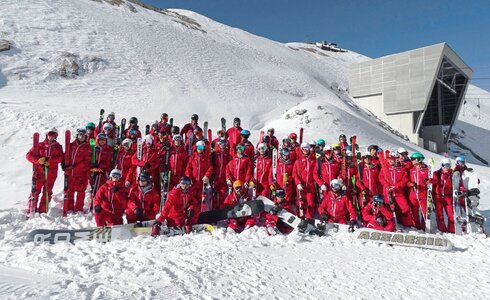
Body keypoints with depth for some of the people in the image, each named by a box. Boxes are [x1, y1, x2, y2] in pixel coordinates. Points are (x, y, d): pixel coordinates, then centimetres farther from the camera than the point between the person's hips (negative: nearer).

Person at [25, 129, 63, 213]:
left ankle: (42, 211, 14)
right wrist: (38, 160, -14)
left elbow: (61, 157, -4)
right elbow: (29, 155, 3)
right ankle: (31, 210, 8)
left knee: (47, 192, 6)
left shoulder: (58, 147, 9)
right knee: (35, 191, 0)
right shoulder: (40, 145, 7)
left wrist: (50, 161, -18)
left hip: (51, 173, 1)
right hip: (39, 172, -1)